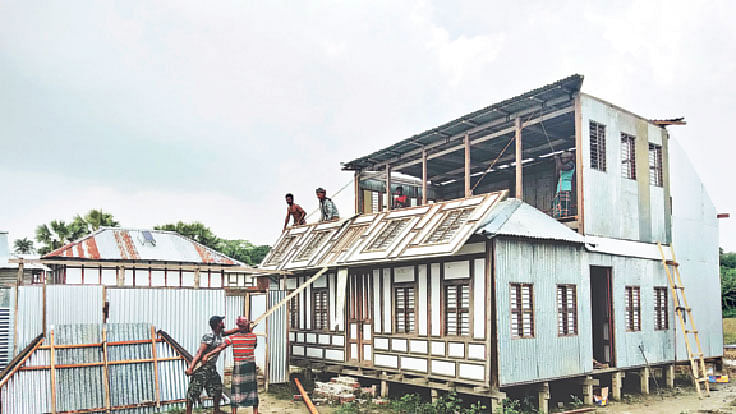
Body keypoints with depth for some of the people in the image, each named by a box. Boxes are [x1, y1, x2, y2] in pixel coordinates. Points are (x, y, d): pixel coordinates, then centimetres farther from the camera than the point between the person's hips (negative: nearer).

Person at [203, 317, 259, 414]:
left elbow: (220, 347, -14)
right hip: (251, 366, 2)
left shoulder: (233, 337, -6)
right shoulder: (253, 336, 0)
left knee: (236, 390, 5)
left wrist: (207, 355, -15)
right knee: (252, 390, 10)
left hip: (238, 367, -2)